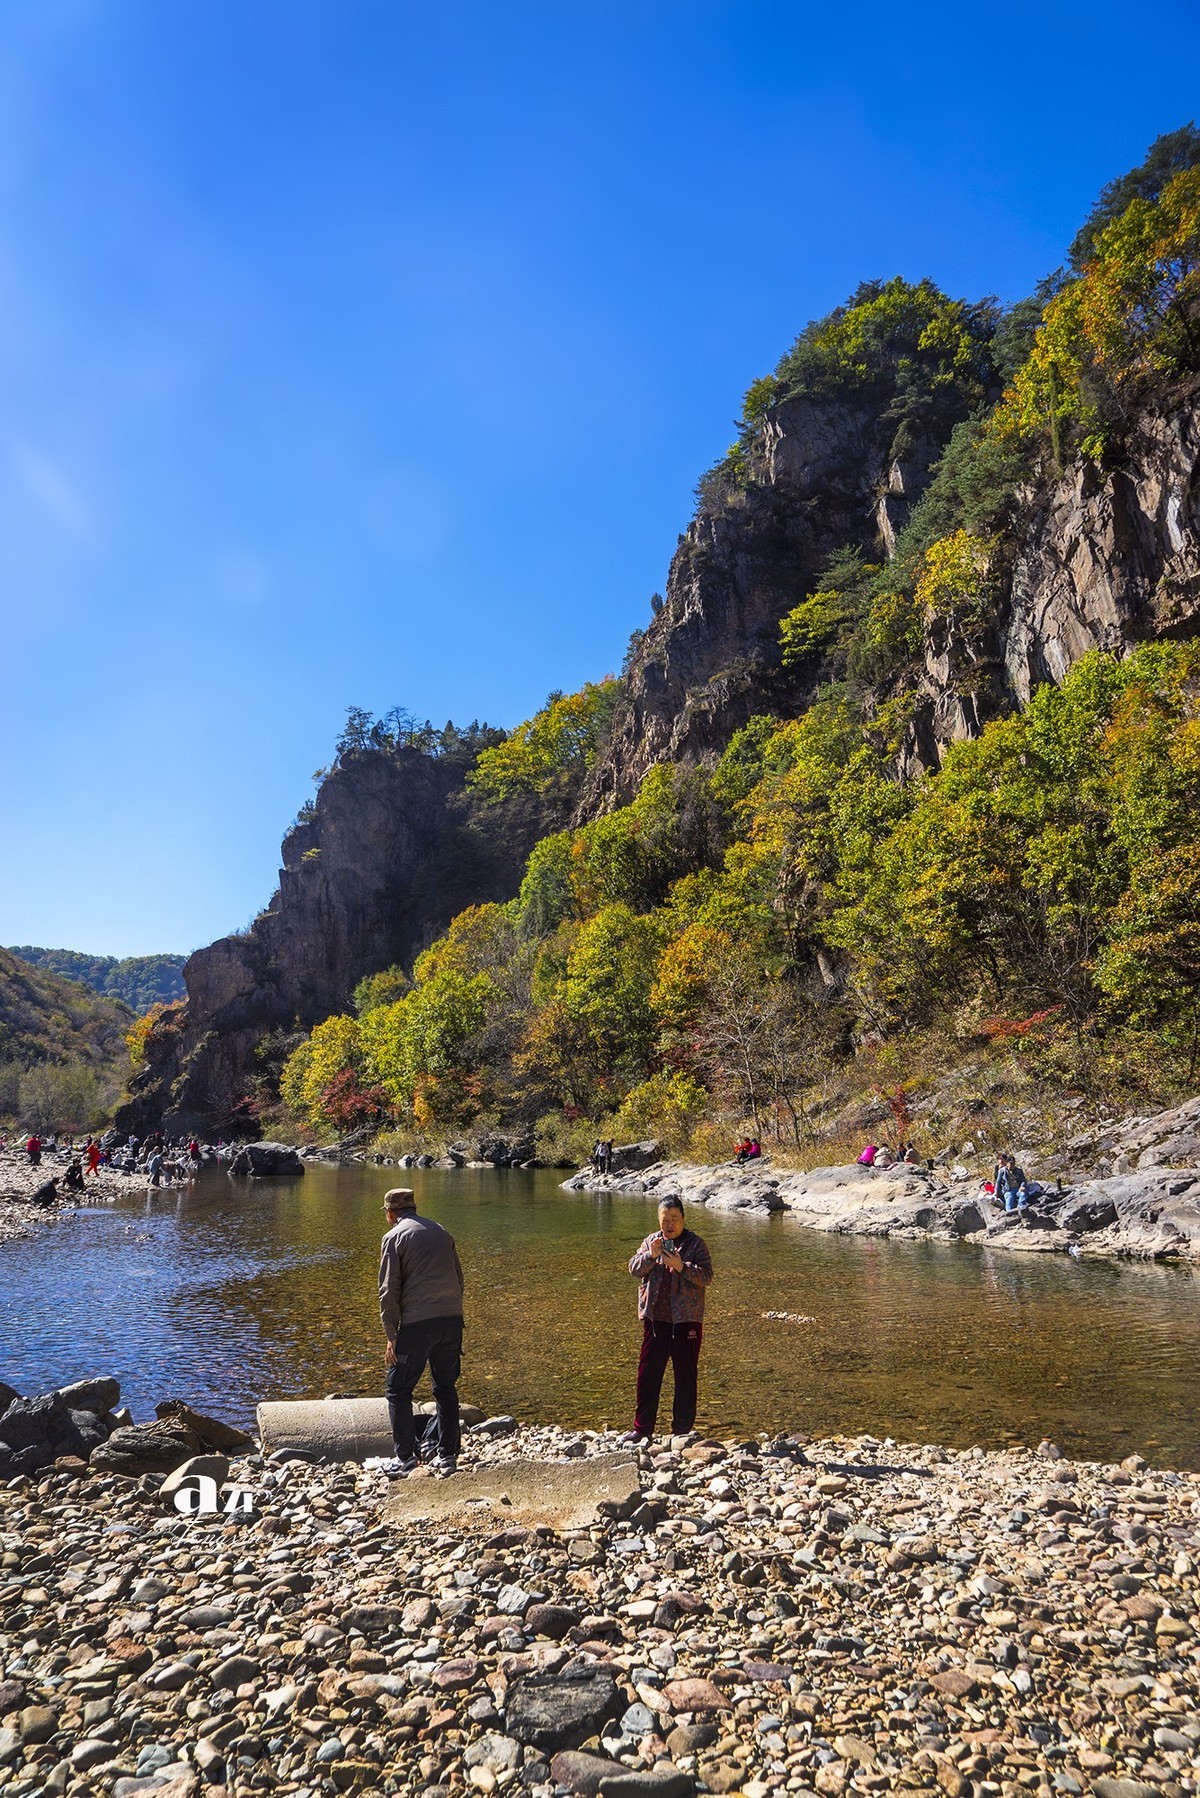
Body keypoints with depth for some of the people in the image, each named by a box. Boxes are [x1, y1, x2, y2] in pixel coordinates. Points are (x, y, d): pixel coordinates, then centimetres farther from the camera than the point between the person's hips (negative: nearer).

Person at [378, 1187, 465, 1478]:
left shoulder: (394, 1237, -1)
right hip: (452, 1320, 5)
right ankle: (446, 1455, 20)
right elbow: (459, 1277, 18)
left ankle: (405, 1458, 12)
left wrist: (391, 1337, -2)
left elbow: (388, 1291, -6)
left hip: (417, 1323, -5)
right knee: (446, 1388, 16)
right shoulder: (442, 1232, 15)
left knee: (399, 1391, 9)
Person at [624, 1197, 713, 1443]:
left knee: (686, 1376, 6)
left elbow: (706, 1275, -12)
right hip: (655, 1318, 3)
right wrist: (650, 1255, -19)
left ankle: (682, 1430, 18)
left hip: (686, 1319, -3)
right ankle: (642, 1428, 17)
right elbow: (634, 1269, -1)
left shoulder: (695, 1243, -3)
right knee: (647, 1373, 6)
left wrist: (681, 1266, -26)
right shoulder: (651, 1241, 8)